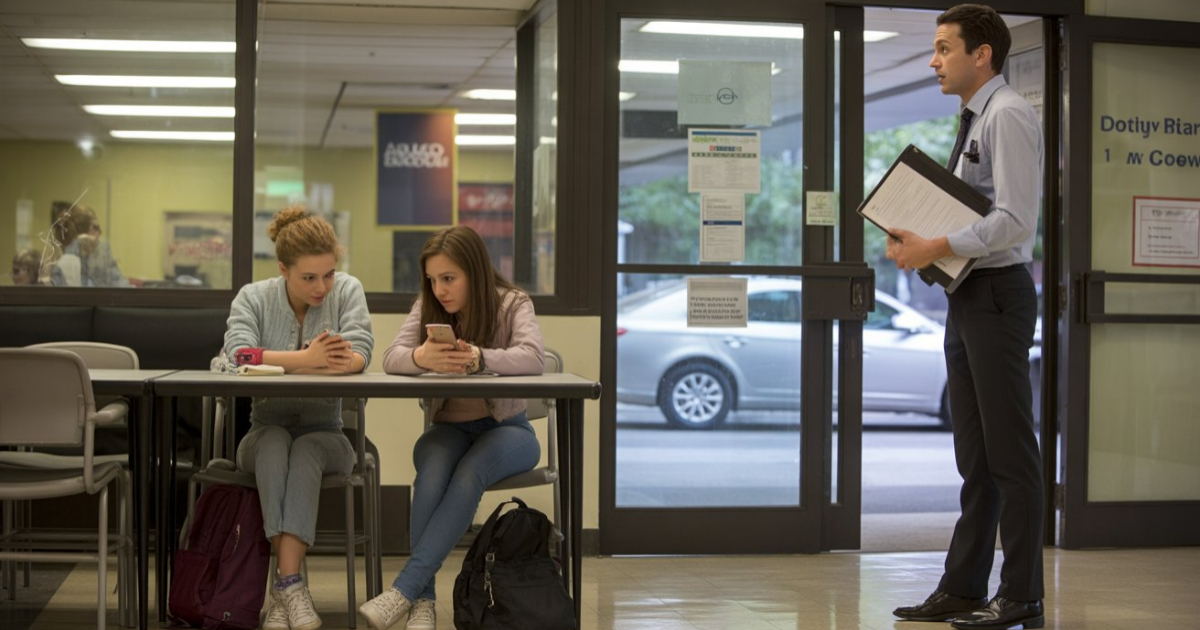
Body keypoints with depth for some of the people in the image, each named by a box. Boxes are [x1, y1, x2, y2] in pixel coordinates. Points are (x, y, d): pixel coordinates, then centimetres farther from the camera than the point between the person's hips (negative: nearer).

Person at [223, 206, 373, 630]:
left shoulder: (347, 290, -3)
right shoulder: (253, 297, -3)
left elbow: (358, 356, -19)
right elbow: (239, 355, -22)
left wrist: (281, 364, -32)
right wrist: (307, 360, -35)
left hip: (324, 432, 0)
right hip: (265, 432, 0)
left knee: (306, 451, -33)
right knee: (274, 442, -34)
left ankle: (284, 585, -37)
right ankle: (291, 583, -39)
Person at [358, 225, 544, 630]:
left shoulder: (512, 304, -7)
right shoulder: (427, 308, 2)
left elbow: (533, 358, -25)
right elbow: (391, 358, -12)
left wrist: (478, 358, -44)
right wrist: (421, 357, -38)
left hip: (506, 429, -2)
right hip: (449, 429, 2)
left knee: (469, 474, -35)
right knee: (432, 474, -33)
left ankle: (404, 590, -38)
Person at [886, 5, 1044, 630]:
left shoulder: (1008, 115, -11)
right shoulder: (974, 120, 18)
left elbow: (1015, 219, -20)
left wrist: (938, 247, -23)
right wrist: (918, 240, 5)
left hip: (998, 294, -10)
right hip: (967, 296, 10)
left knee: (1010, 453, -4)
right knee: (973, 454, 13)